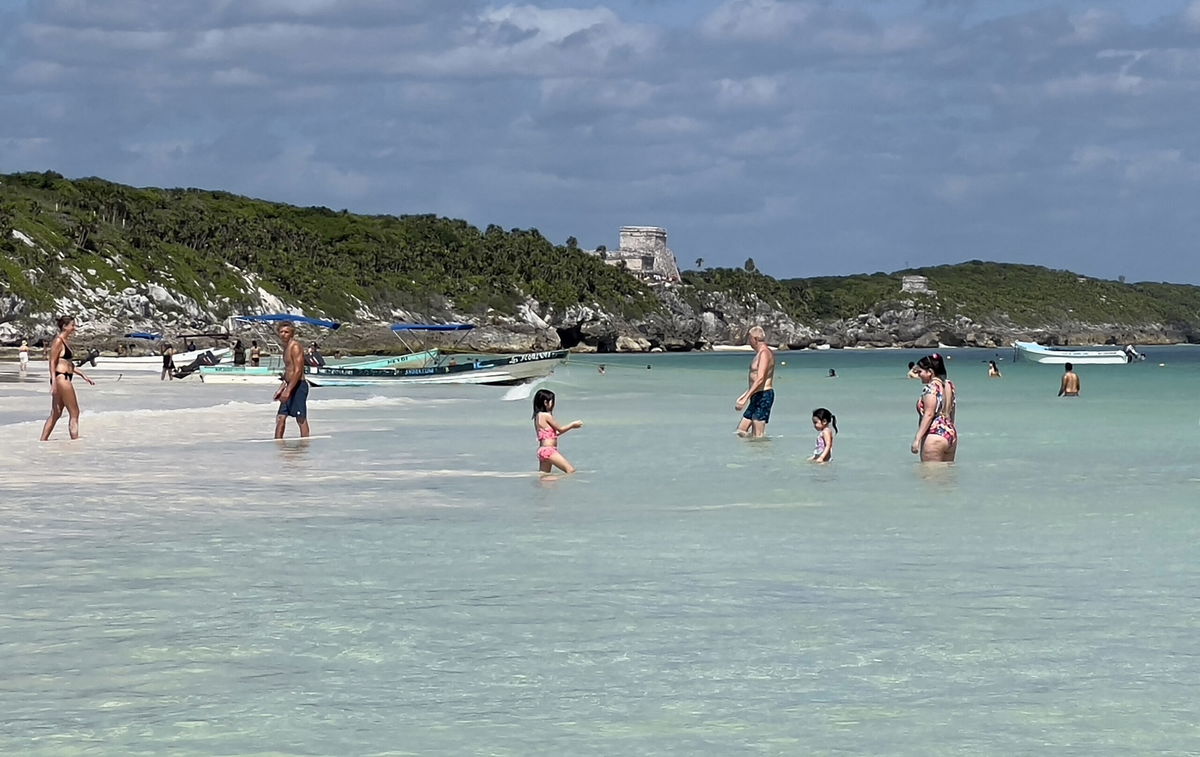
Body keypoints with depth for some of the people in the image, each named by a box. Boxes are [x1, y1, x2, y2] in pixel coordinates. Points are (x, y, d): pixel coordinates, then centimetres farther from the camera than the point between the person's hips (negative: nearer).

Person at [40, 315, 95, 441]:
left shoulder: (65, 341, 18)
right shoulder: (58, 341, -11)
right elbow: (52, 363, -15)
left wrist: (83, 375, 24)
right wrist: (54, 382, -21)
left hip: (64, 379, 10)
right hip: (61, 378, -10)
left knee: (55, 414, 9)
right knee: (74, 413, -5)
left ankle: (43, 441, 11)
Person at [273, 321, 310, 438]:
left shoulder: (295, 347, -13)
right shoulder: (286, 348, 16)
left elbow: (298, 371, -20)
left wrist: (288, 390, -24)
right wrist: (281, 389, 23)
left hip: (298, 386, -10)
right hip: (290, 386, 10)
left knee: (301, 419, -5)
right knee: (280, 418, 9)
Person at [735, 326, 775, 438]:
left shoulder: (764, 353, -15)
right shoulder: (760, 353, 18)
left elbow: (760, 379, -25)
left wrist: (745, 398, -29)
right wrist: (744, 395, 30)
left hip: (763, 395, -11)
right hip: (757, 397, 11)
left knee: (758, 436, -9)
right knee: (741, 430, 10)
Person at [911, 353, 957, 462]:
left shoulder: (930, 388, -15)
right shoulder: (949, 385, 12)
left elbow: (929, 414, -21)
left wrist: (917, 438, -22)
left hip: (934, 436, -9)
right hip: (951, 433, 9)